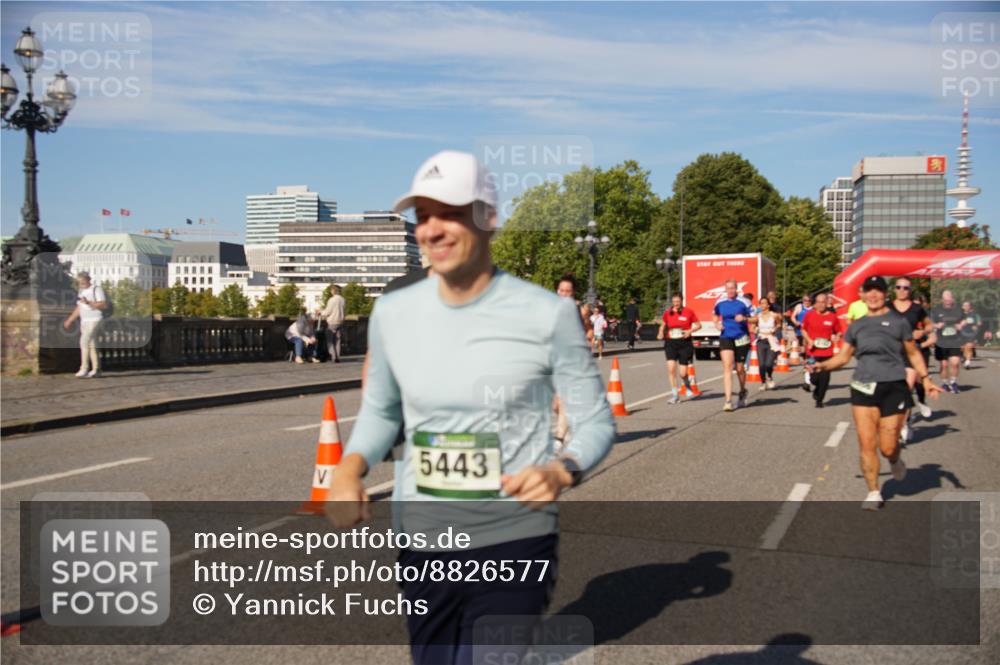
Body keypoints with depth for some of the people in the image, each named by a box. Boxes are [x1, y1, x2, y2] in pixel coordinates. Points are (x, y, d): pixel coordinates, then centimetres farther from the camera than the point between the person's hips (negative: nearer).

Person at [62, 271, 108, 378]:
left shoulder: (96, 290, -8)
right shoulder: (81, 291, 16)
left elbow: (104, 305, -17)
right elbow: (79, 309, 22)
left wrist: (89, 302, -25)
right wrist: (69, 320, 17)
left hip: (94, 321, -8)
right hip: (84, 321, 8)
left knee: (84, 342, -16)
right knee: (91, 346, 6)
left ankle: (84, 369, -14)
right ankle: (96, 370, 9)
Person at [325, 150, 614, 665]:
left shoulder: (547, 314, -11)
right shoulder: (392, 313, 0)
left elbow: (595, 420, -2)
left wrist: (561, 470, -22)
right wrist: (350, 467, -5)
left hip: (515, 543, -4)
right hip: (421, 544, 4)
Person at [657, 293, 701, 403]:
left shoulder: (689, 312, -1)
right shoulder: (667, 313, 5)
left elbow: (698, 325, 5)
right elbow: (663, 325, 21)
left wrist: (690, 331, -13)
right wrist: (661, 333, 1)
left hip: (685, 343, -2)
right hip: (670, 343, 2)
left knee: (683, 373, -1)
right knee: (671, 369, -13)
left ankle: (688, 387, 35)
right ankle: (674, 395, -2)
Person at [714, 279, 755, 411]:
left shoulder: (743, 302, -6)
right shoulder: (720, 303, 4)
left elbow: (754, 319, -3)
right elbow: (715, 315, 23)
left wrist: (744, 318, -21)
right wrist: (717, 324, 4)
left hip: (741, 338, -1)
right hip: (725, 337, 1)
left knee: (740, 368, 10)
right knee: (727, 367, -13)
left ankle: (743, 392, 40)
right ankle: (728, 400, -16)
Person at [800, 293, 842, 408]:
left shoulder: (832, 317, 2)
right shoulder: (809, 315, 2)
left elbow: (838, 332, 13)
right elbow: (803, 329, 13)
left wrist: (836, 337, -10)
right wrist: (809, 340, -3)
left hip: (827, 352, 1)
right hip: (813, 352, -1)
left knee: (825, 378, 0)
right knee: (814, 377, -6)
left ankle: (819, 400, 19)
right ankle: (816, 389, 31)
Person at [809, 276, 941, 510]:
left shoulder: (898, 321, 5)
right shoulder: (856, 326, 13)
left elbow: (913, 353, 11)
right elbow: (843, 356, 14)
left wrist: (925, 378, 1)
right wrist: (822, 365, -2)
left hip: (893, 388, -2)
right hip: (863, 388, 2)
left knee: (887, 447, -2)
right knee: (866, 444, -3)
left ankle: (895, 461, 35)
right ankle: (873, 493, 9)